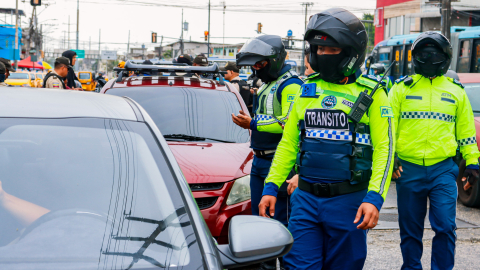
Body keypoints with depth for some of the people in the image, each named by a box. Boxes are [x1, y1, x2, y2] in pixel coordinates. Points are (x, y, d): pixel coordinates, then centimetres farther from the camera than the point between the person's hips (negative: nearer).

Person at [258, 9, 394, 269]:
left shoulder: (370, 93, -2)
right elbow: (288, 143, 14)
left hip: (348, 201, -3)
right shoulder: (306, 90, 11)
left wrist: (374, 198, -19)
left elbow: (384, 148, -8)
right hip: (305, 199, 3)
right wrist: (271, 187, 5)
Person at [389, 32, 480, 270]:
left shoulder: (456, 91, 10)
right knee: (410, 229, 7)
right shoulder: (401, 88, 6)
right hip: (408, 169, 0)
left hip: (443, 170, 0)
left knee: (445, 227, -8)